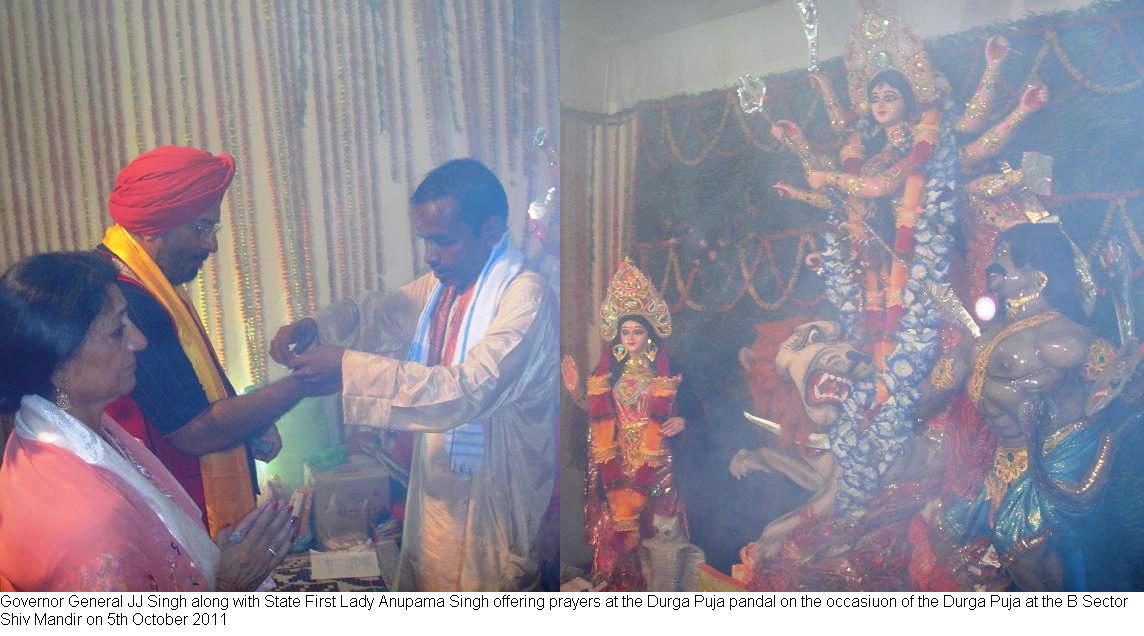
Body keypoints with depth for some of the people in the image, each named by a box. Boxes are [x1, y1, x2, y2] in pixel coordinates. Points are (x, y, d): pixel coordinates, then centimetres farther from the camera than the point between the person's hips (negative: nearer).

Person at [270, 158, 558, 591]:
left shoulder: (526, 297, -24)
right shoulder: (442, 284, 3)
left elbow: (468, 390, -33)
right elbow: (378, 314, 16)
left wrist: (349, 368, -33)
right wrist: (315, 327, -4)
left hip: (493, 501, -7)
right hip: (437, 486, 8)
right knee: (424, 581, 24)